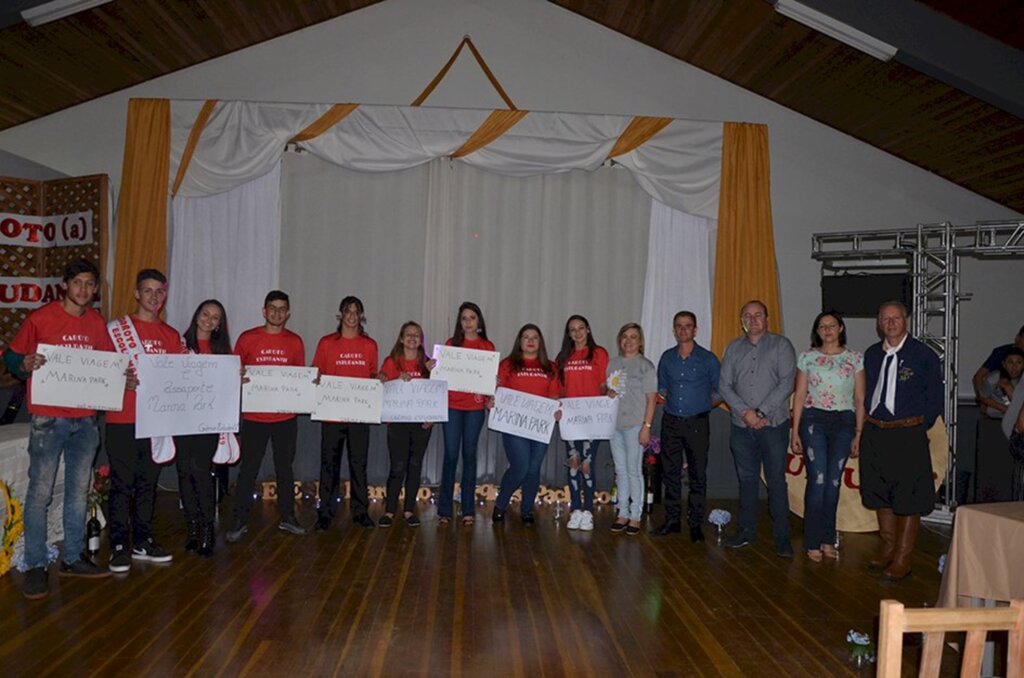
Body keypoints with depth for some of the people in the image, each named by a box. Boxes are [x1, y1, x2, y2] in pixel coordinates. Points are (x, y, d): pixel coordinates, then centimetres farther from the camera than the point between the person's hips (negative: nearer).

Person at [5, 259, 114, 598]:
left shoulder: (98, 323, 9)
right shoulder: (40, 318, -4)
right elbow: (11, 356, 0)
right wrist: (25, 364, -22)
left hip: (86, 419, 5)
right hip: (48, 419, -4)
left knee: (79, 490, 11)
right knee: (41, 491, -2)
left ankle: (72, 558, 23)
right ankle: (35, 565, 9)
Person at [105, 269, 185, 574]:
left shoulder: (172, 336, 12)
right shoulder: (116, 328, 0)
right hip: (123, 419, -4)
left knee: (148, 483, 10)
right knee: (122, 483, 0)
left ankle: (142, 542, 20)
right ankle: (119, 546, 9)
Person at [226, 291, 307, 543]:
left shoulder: (295, 342, 5)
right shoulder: (247, 338, -1)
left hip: (286, 417, 2)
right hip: (254, 416, -2)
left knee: (285, 468, 12)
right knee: (248, 470, 3)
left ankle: (287, 518, 23)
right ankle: (239, 521, 14)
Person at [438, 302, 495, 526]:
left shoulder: (487, 346, 6)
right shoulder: (451, 343, 6)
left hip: (475, 407, 0)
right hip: (452, 405, 0)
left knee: (469, 455, 5)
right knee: (451, 455, 0)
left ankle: (468, 510, 10)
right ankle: (444, 510, 7)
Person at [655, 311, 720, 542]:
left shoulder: (708, 359, -1)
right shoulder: (667, 358, 8)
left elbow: (719, 390, 6)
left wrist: (706, 406, 1)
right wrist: (661, 396, 2)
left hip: (697, 423, -3)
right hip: (671, 421, 3)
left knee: (698, 475, 1)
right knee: (670, 472, 8)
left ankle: (696, 523, 10)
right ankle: (672, 520, 18)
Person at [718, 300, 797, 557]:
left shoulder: (781, 345, 1)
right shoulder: (734, 348, 11)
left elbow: (786, 383, -9)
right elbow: (724, 385, 4)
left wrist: (762, 413, -14)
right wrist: (745, 412, -9)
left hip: (773, 424, -3)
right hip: (741, 426, 3)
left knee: (776, 481, -1)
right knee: (747, 479, 11)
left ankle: (782, 537, 7)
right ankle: (747, 531, 22)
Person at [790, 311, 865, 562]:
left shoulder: (855, 359, 6)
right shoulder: (807, 357, 4)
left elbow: (860, 399, 6)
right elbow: (799, 395, 4)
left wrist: (858, 434, 3)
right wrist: (795, 431, 0)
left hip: (843, 422, 2)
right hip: (813, 420, -1)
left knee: (833, 482, 5)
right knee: (818, 480, -7)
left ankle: (827, 540, 17)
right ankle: (813, 543, 2)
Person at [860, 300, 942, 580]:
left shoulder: (924, 355, -4)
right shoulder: (871, 354, 10)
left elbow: (935, 400, 0)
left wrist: (916, 428, -2)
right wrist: (869, 422, 8)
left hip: (907, 434, -5)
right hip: (874, 434, 5)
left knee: (908, 499, 0)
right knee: (880, 494, 13)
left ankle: (902, 559, 9)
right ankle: (888, 548, 27)